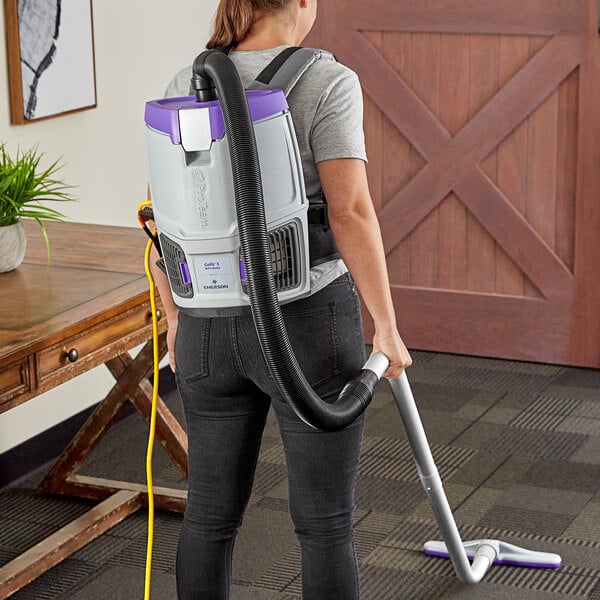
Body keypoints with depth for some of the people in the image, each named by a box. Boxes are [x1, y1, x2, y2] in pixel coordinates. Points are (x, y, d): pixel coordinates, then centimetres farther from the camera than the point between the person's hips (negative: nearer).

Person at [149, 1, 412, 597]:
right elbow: (351, 213, -21)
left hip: (212, 329, 5)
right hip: (307, 327, -4)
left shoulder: (187, 86, 1)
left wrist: (176, 316, 16)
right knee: (325, 522, 8)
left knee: (211, 513, 17)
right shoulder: (326, 84, -14)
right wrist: (387, 328, -12)